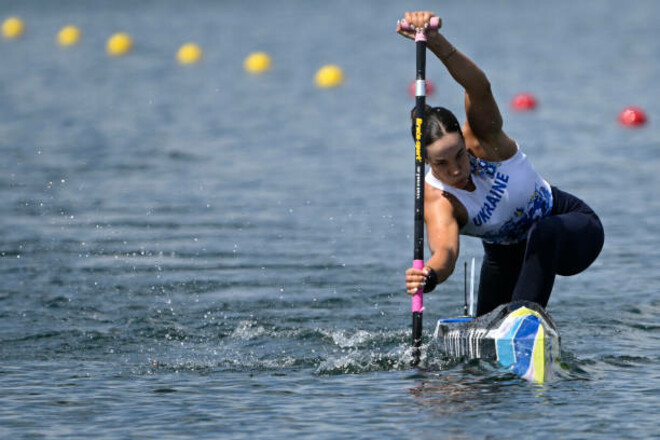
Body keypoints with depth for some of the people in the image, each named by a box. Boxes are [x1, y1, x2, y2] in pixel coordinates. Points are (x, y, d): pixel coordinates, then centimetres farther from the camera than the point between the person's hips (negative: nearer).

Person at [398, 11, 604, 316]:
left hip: (574, 228, -3)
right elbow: (445, 250, -47)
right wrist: (429, 276, -73)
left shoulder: (481, 138, -26)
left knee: (541, 235, -37)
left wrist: (436, 42, -63)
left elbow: (479, 87, -46)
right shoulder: (437, 202, -27)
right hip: (507, 253, 3)